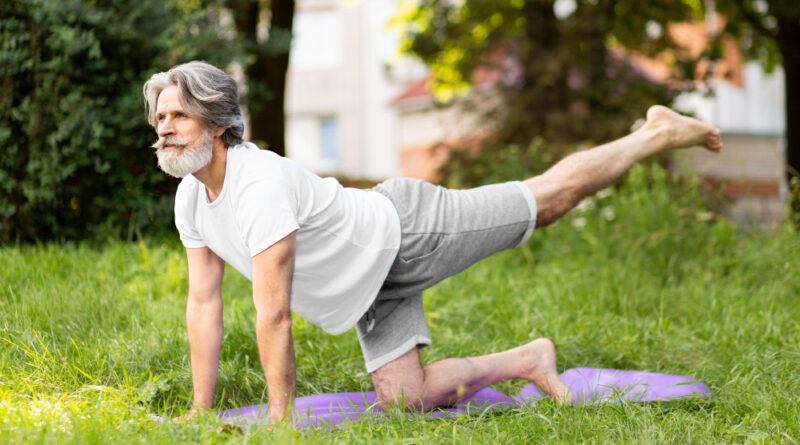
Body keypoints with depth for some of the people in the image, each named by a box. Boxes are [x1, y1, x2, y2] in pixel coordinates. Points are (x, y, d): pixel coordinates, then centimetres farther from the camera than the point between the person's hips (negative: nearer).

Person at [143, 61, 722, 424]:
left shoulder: (260, 185, -33)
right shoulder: (191, 198, -6)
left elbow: (273, 315, -32)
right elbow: (204, 304, 0)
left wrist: (280, 418, -27)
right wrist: (202, 411, -2)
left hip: (408, 230, -7)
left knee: (549, 199, 6)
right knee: (404, 400, -1)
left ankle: (658, 133, 28)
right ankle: (527, 362, 17)